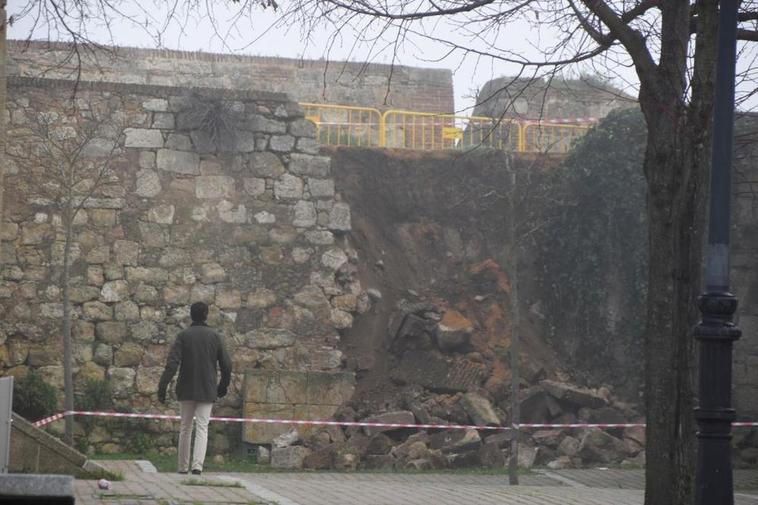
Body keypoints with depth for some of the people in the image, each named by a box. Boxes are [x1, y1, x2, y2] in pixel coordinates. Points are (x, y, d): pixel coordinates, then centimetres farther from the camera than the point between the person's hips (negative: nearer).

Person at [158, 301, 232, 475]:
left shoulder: (183, 336, -4)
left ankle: (183, 468, 19)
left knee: (185, 428, 13)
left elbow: (172, 363, -14)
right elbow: (226, 365, 2)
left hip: (186, 390, 0)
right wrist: (223, 386, 18)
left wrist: (162, 387, -16)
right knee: (202, 429, -2)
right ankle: (197, 466, -20)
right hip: (207, 391, 0)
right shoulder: (215, 337, 0)